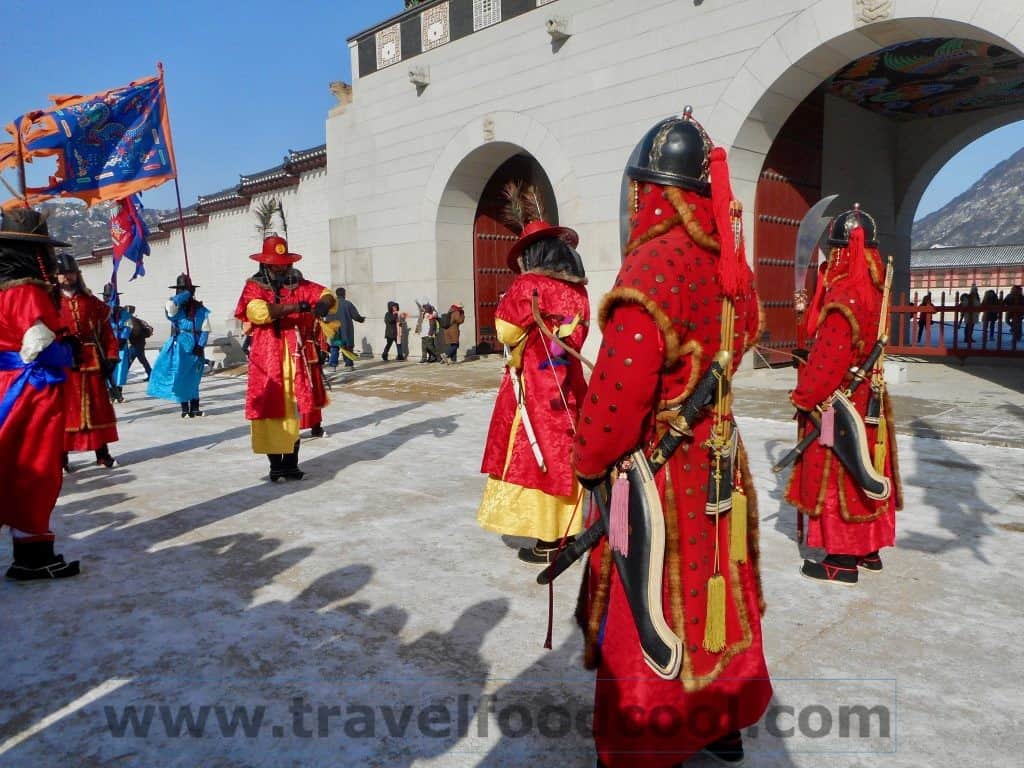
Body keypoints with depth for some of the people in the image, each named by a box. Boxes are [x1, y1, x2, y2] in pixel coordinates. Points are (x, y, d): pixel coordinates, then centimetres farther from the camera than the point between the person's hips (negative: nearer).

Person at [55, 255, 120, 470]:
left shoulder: (91, 302, 10)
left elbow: (106, 332, 8)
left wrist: (110, 357, 0)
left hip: (92, 362, 3)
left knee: (98, 407, 7)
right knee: (65, 408, 2)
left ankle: (102, 453, 15)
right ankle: (62, 456, 9)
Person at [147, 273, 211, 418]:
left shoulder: (200, 309, 2)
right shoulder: (175, 307, 1)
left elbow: (205, 330, 1)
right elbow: (171, 303, -25)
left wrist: (200, 346, -11)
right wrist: (187, 294, -15)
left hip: (195, 347, 0)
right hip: (179, 346, 0)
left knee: (192, 379, 8)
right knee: (180, 377, -2)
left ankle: (194, 408, 15)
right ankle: (185, 408, 7)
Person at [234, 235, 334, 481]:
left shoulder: (300, 285, 12)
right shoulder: (254, 287, 3)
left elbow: (327, 295, 2)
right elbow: (259, 311, -17)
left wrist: (323, 303, -23)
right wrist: (297, 307, -25)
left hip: (297, 360, 2)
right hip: (267, 361, -2)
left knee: (295, 412, 5)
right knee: (271, 413, -1)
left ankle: (291, 464, 15)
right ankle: (275, 464, 10)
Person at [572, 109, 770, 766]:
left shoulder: (653, 265, -21)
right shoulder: (726, 261, 4)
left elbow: (620, 384, -24)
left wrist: (589, 459, -10)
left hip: (656, 468, -8)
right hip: (715, 459, 8)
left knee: (648, 616, 7)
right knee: (713, 593, 21)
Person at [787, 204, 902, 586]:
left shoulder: (843, 296, -21)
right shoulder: (873, 290, 7)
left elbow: (829, 358, -22)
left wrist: (803, 396, -11)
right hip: (867, 398, 9)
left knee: (837, 477, 1)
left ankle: (843, 560, 10)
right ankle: (869, 550, 29)